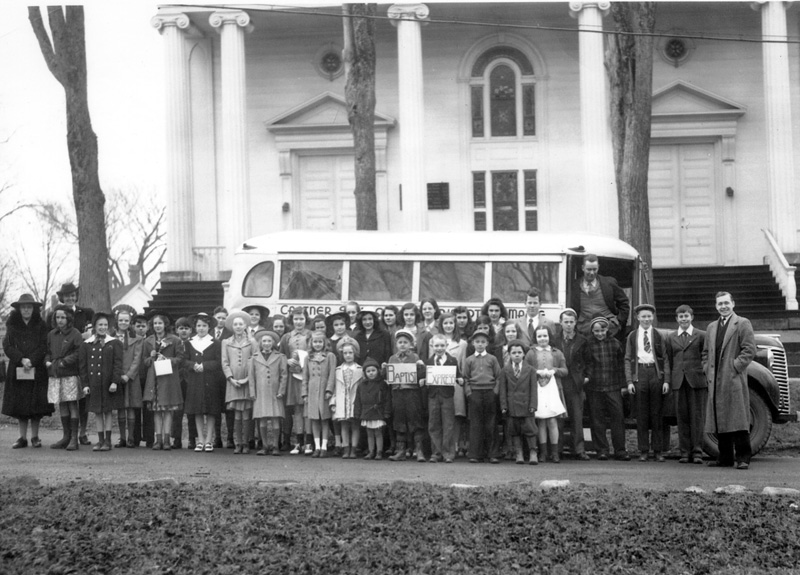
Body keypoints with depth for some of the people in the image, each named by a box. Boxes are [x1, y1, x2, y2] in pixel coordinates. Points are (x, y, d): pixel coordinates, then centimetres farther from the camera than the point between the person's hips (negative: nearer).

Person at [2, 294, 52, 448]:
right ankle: (22, 437, 7)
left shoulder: (41, 325, 4)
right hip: (17, 370, 1)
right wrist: (21, 360, -13)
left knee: (36, 405, -2)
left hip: (37, 370, -1)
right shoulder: (12, 325, 8)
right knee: (19, 405, 1)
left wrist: (31, 361, -16)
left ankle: (35, 437, 7)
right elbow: (7, 346, 0)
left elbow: (44, 347, -3)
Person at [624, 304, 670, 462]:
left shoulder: (658, 335, 8)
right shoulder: (632, 336, 9)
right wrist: (629, 381, -2)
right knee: (641, 415, 1)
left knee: (657, 414, 2)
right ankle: (643, 451, 7)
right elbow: (627, 360, 7)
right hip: (639, 374, 0)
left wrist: (666, 380, -2)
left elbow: (665, 359, 7)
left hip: (656, 373, 0)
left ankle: (658, 451, 6)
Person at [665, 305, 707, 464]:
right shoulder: (671, 338, 13)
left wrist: (708, 378, -3)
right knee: (682, 417, 2)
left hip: (697, 380, -2)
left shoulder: (701, 336, 5)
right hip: (679, 382, 2)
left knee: (697, 417, -3)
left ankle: (697, 452, 0)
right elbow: (669, 361, 13)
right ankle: (685, 452, 6)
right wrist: (670, 381, 5)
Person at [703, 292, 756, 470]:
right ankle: (725, 458, 13)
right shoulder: (712, 327, 19)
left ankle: (743, 458, -7)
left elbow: (749, 350, -7)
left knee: (738, 420, -9)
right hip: (715, 382, 6)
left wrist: (735, 367, -13)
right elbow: (706, 352, 23)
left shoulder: (742, 324, 0)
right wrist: (708, 371, 9)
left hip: (734, 380, -6)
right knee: (720, 421, 7)